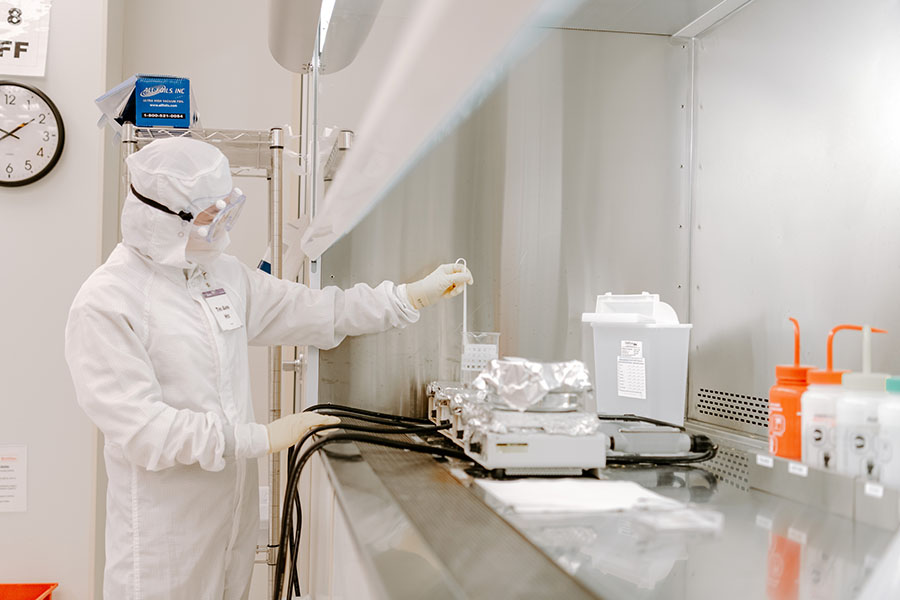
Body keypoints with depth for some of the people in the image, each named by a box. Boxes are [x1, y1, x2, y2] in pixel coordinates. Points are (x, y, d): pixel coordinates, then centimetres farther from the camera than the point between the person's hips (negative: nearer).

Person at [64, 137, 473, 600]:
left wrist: (414, 296, 3)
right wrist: (260, 438, -21)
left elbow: (311, 312, 10)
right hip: (164, 523, -6)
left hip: (235, 507, 6)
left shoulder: (223, 273, 7)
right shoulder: (105, 304, -16)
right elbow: (141, 427, -21)